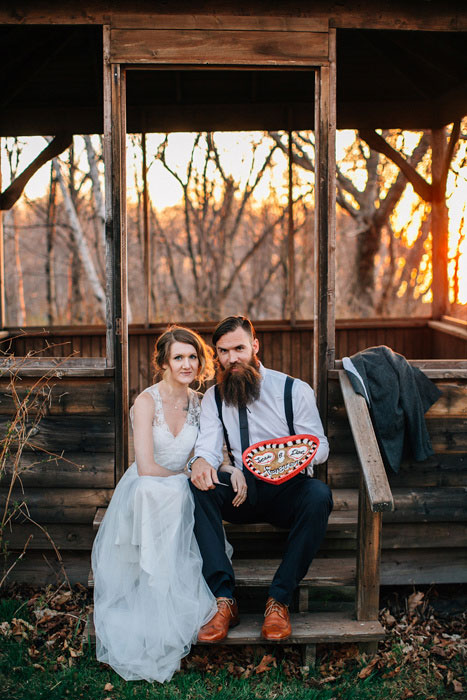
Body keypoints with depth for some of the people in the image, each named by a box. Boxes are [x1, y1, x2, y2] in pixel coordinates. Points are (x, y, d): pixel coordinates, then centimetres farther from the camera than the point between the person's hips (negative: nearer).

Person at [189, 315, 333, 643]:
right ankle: (224, 598, -31)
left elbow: (320, 445, -1)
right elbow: (208, 446, -2)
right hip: (240, 493, 2)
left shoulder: (295, 391, 0)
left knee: (319, 494, -35)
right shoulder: (213, 398, 9)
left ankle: (279, 599, -26)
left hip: (286, 491, -2)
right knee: (198, 484, -28)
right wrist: (201, 461, -27)